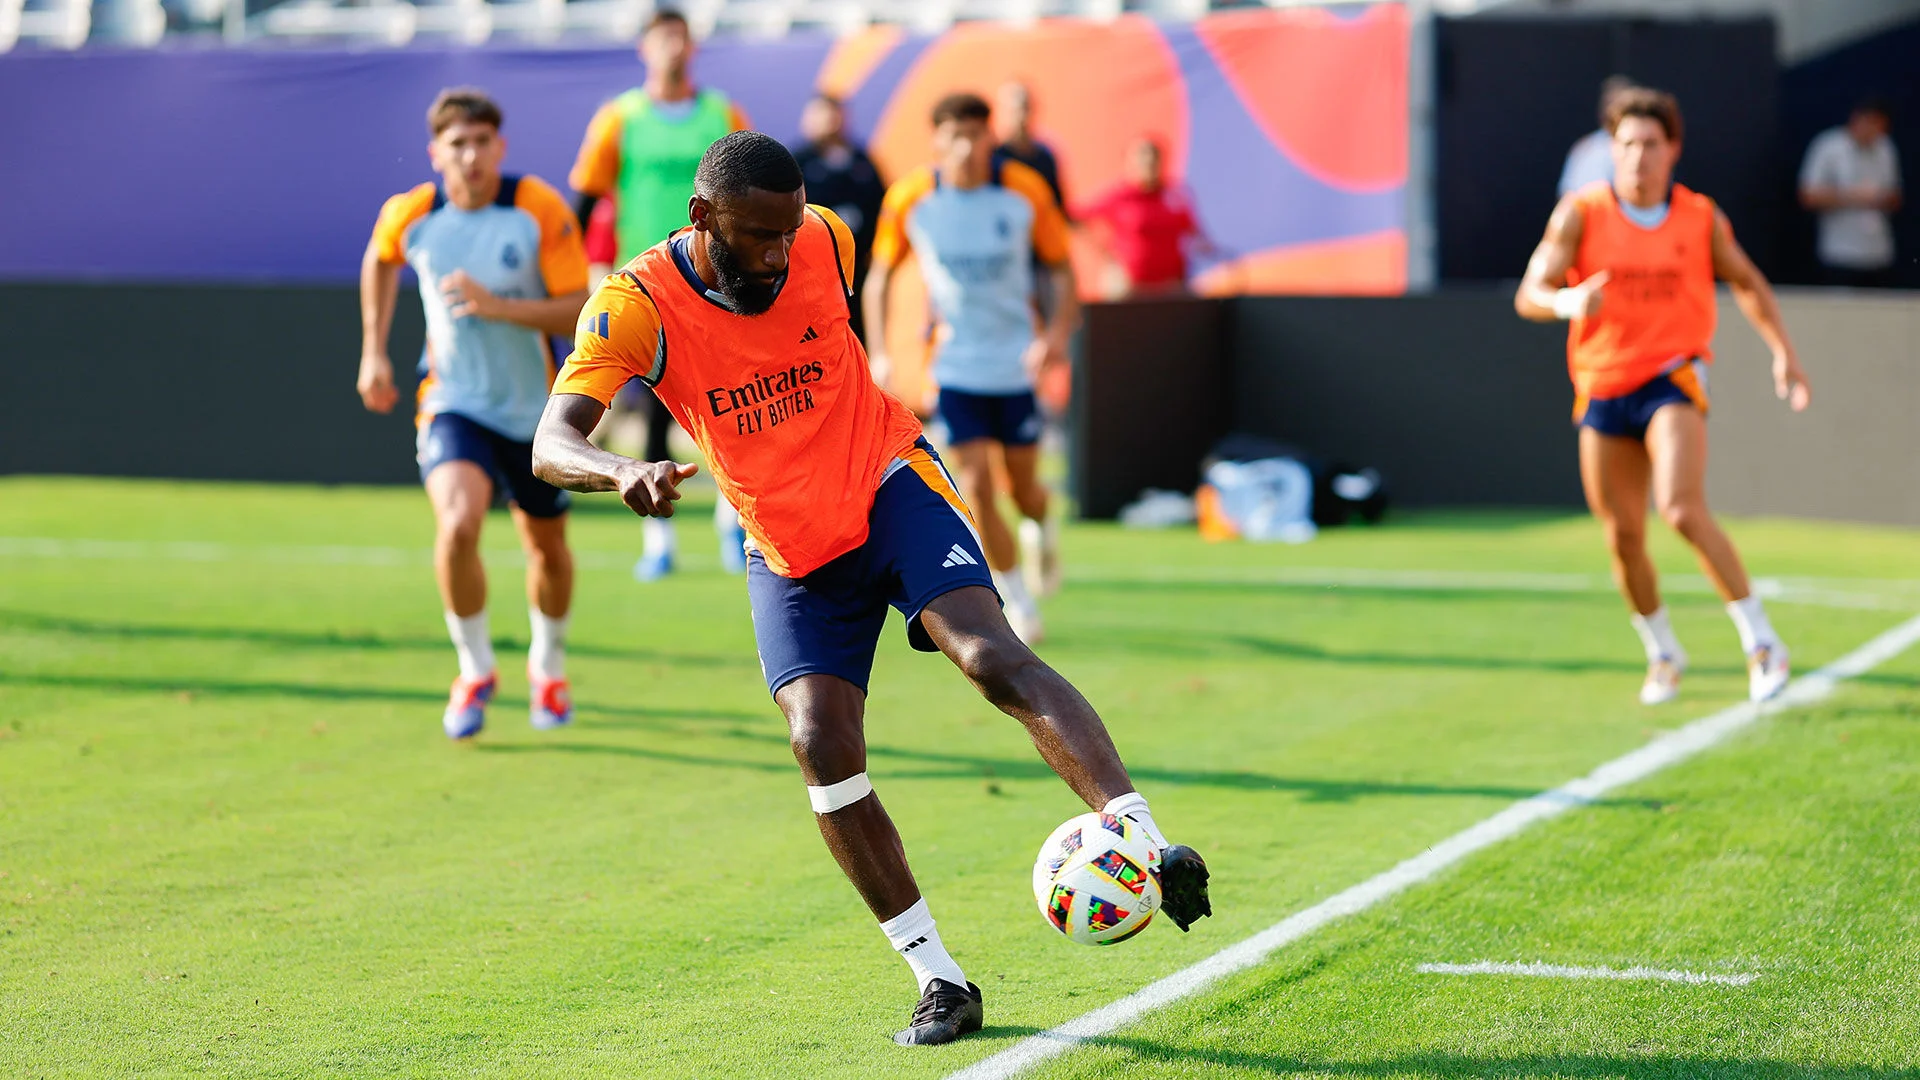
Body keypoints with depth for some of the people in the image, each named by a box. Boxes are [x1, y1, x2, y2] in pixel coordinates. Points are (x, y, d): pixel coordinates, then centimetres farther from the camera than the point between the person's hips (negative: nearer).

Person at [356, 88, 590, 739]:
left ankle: (548, 667, 45)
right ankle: (475, 671, -4)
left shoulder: (541, 211, -16)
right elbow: (379, 260, 16)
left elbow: (580, 312, -18)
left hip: (536, 410, 1)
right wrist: (374, 351, 13)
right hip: (453, 400, 0)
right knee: (458, 526, -26)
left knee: (547, 548, 15)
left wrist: (496, 305, -30)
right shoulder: (409, 215, -9)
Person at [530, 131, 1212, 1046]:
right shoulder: (637, 305, -18)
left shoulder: (828, 243, -11)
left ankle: (1144, 843, -37)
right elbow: (552, 444, -30)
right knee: (821, 745, -16)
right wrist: (626, 473, -50)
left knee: (991, 656, -25)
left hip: (889, 482, 0)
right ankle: (939, 981, -5)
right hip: (788, 550, 0)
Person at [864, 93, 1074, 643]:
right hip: (953, 365, -1)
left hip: (1017, 362, 1)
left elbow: (1060, 267, 0)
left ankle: (1041, 530, 47)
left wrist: (1057, 333, -16)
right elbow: (880, 274, 3)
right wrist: (879, 352, -6)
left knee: (1024, 484, 9)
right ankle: (1018, 601, 7)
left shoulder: (1025, 190, -10)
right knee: (975, 483, -11)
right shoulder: (909, 198, -9)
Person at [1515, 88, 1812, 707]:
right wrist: (1566, 301, -31)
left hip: (1672, 381, -2)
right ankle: (1662, 655, 29)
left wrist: (1783, 350, 11)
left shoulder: (1701, 219, 0)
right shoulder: (1581, 213, -3)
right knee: (1623, 536, 5)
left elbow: (1746, 282, 18)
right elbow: (1530, 294, -9)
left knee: (1683, 510, -23)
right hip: (1602, 389, 2)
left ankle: (1762, 645, -15)